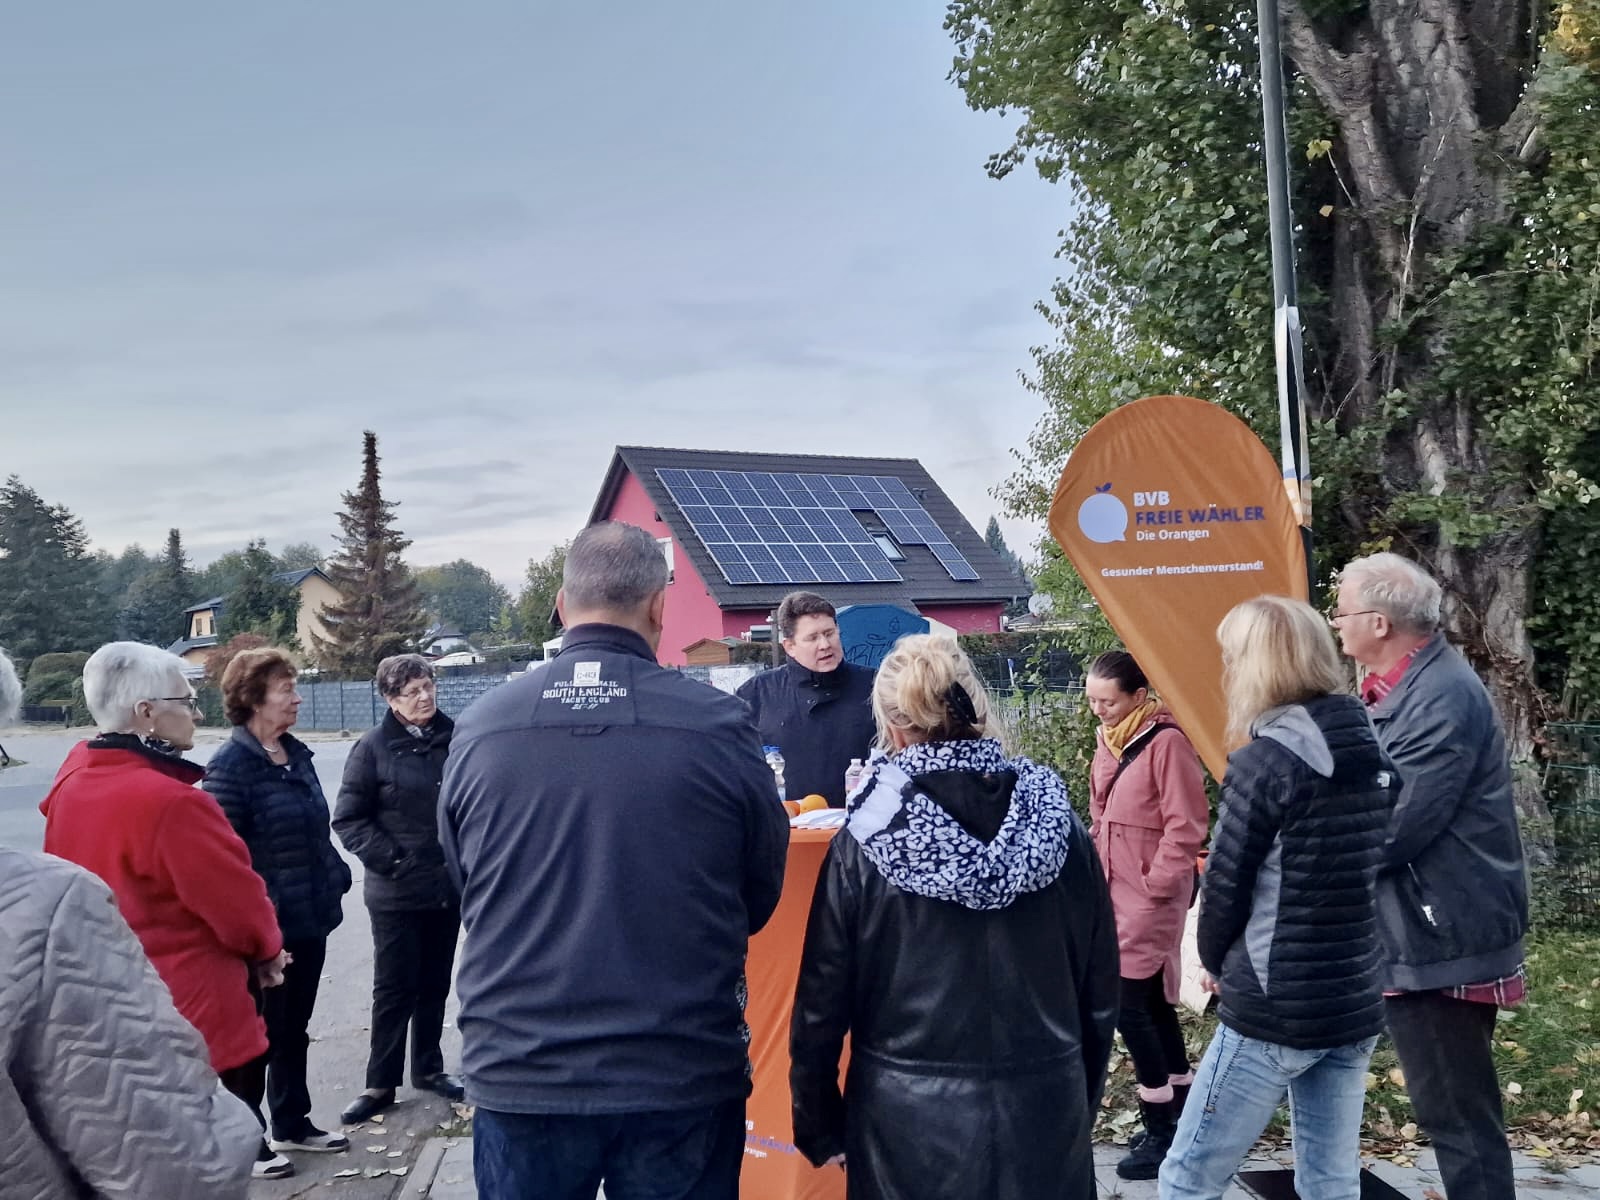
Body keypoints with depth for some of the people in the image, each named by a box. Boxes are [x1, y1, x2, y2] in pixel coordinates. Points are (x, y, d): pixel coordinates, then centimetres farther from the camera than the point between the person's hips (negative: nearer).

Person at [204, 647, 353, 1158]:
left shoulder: (296, 755, 8)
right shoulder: (230, 766, -16)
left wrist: (336, 876, 11)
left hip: (310, 920, 8)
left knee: (294, 1028, 20)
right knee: (258, 1035, 7)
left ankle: (292, 1125, 34)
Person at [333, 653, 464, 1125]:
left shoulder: (455, 738, -2)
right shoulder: (374, 747, -8)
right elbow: (348, 819, -5)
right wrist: (389, 859, -12)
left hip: (450, 887, 3)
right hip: (397, 893, -3)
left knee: (435, 984, 16)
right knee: (394, 989, 5)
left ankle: (428, 1067, 32)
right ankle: (380, 1083, 18)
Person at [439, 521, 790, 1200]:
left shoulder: (478, 730, -6)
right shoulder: (718, 726, -12)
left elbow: (462, 889, 7)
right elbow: (761, 896, 1)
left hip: (518, 1073, 2)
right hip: (683, 1076, -1)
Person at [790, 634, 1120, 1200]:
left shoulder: (865, 842, -12)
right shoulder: (1058, 827, -5)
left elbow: (823, 1000, -7)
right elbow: (1099, 993, 2)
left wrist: (819, 1128, 6)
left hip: (912, 1120, -2)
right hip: (1045, 1114, 2)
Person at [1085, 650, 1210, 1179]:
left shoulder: (1166, 742, -17)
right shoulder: (1108, 738, 10)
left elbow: (1185, 827, -17)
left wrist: (1155, 884, -15)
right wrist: (1096, 870, 12)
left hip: (1151, 895, -8)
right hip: (1117, 891, 8)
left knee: (1128, 1005, -8)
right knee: (1154, 1002, 15)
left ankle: (1161, 1130, 4)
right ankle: (1181, 1112, 28)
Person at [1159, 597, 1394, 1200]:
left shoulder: (1262, 761, -16)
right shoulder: (1371, 752, 5)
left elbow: (1226, 886, -10)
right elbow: (1365, 868, 12)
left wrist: (1215, 962, 8)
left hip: (1272, 1010, -7)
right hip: (1356, 1008, 7)